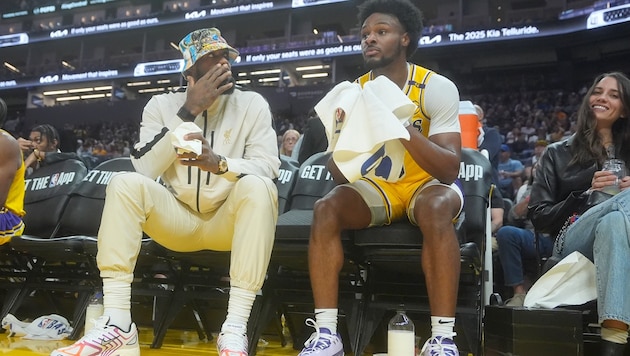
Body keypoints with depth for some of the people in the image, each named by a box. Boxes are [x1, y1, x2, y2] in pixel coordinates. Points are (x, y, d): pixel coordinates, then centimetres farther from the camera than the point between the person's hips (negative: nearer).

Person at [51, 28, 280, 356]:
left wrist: (219, 162, -34)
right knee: (125, 183, -23)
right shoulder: (162, 105, 2)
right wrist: (189, 112, -18)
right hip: (177, 219, 2)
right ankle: (117, 325, -30)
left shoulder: (252, 104, -1)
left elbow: (268, 168, -14)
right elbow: (144, 168, -12)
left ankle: (235, 329, -37)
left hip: (228, 221, -1)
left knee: (257, 186, -32)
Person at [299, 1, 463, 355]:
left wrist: (403, 126, -39)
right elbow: (340, 174, -8)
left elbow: (449, 170, -25)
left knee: (435, 209, -37)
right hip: (378, 186, 3)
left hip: (427, 183, -3)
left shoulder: (438, 87, -16)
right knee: (326, 208, -24)